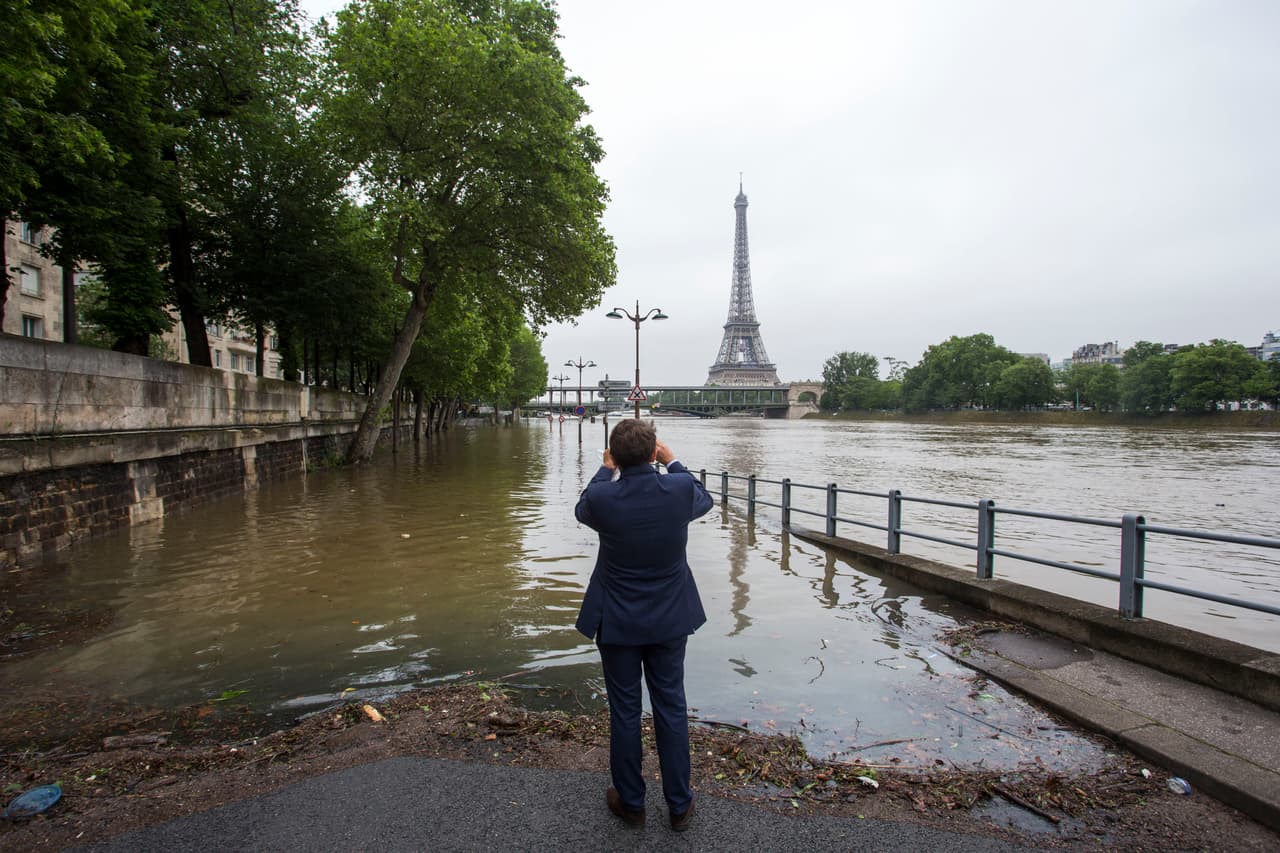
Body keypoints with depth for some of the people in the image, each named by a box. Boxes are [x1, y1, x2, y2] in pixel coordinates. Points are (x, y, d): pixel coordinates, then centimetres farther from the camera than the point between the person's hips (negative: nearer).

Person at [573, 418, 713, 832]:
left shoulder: (601, 498, -21)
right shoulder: (680, 488, -19)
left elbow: (582, 510, 5)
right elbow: (704, 500, 7)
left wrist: (606, 469, 13)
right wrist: (672, 462, 13)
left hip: (617, 621, -1)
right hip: (669, 618, 2)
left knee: (624, 711, 15)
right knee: (671, 708, 16)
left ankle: (631, 802, 33)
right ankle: (679, 805, 31)